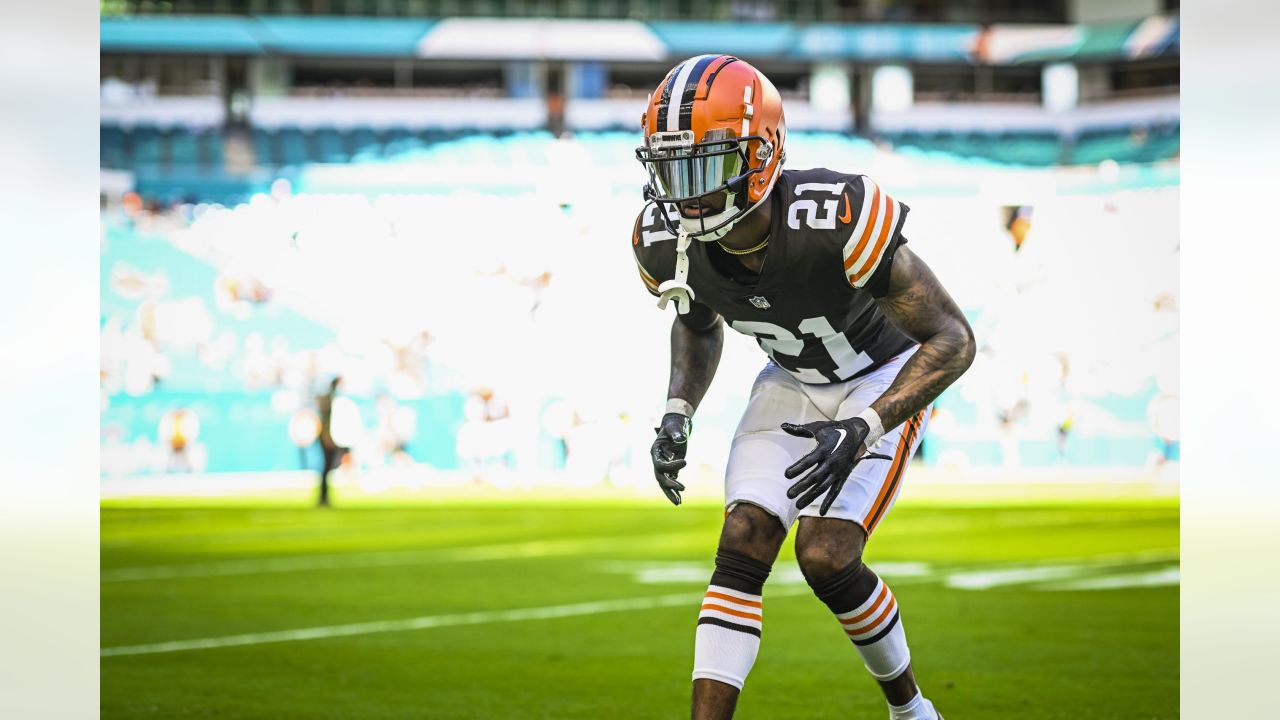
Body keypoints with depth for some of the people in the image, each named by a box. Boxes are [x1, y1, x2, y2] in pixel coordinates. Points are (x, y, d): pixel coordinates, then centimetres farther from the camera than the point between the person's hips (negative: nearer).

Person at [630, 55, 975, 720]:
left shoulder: (836, 221, -38)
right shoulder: (668, 242, -19)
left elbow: (953, 339, -29)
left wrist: (864, 429, -39)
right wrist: (678, 411, -9)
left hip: (882, 382, -5)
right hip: (792, 383, 5)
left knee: (825, 558, -17)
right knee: (742, 548, -12)